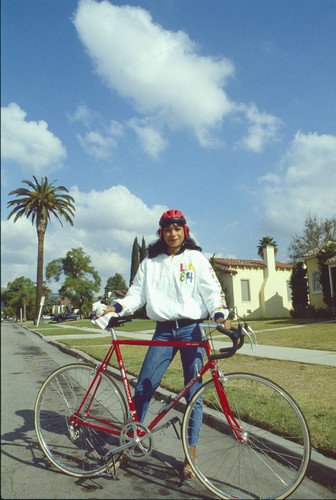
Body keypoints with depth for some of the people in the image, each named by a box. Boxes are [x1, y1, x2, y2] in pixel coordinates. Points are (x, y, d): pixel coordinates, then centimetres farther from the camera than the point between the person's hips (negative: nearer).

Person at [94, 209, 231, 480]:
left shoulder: (196, 258, 5)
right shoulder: (150, 262, 12)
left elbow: (212, 290, -2)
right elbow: (137, 293, 10)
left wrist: (220, 314, -21)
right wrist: (114, 307, -7)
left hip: (192, 329, -2)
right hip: (163, 330, 2)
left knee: (193, 392, 1)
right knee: (143, 387, -1)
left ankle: (191, 454, 17)